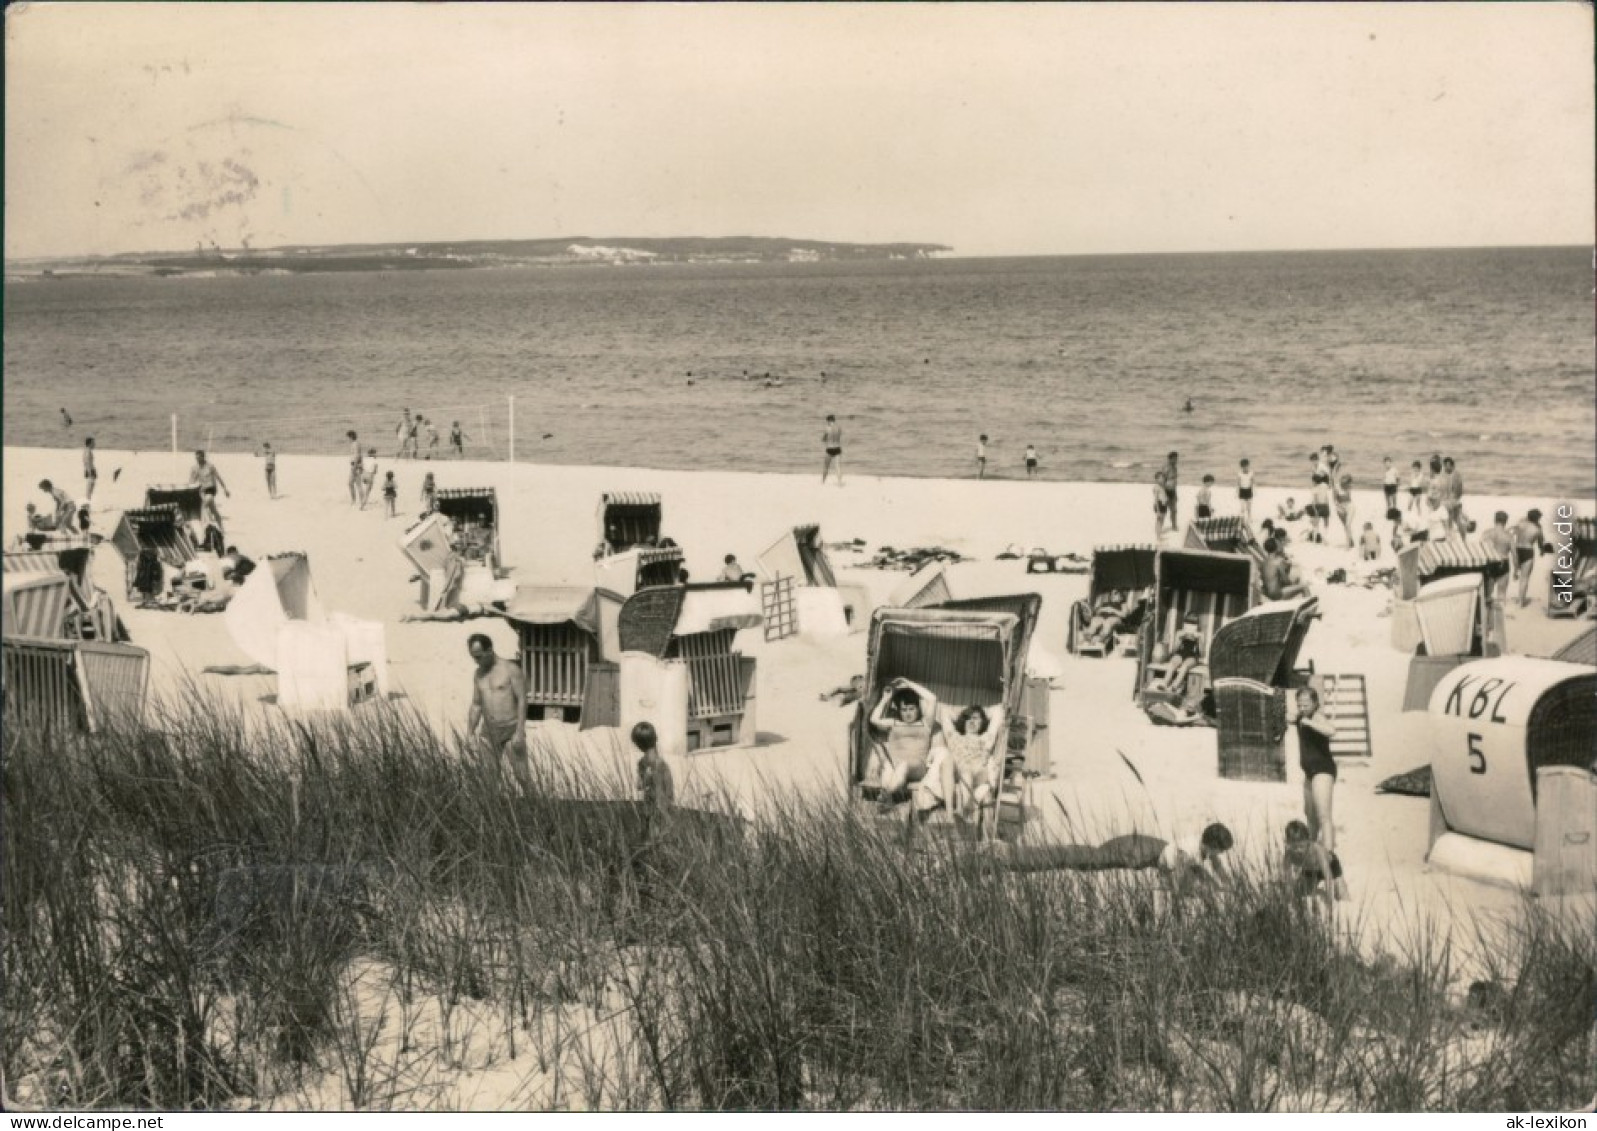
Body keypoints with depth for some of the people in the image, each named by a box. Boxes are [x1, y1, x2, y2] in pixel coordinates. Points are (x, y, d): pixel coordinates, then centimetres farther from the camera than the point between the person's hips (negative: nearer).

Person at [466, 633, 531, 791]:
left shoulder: (511, 669, -8)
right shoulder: (478, 674, 10)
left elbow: (522, 700, -11)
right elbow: (476, 706, 15)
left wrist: (520, 733, -18)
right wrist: (469, 735, 7)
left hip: (511, 730, -5)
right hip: (489, 731, 5)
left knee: (523, 777, -7)